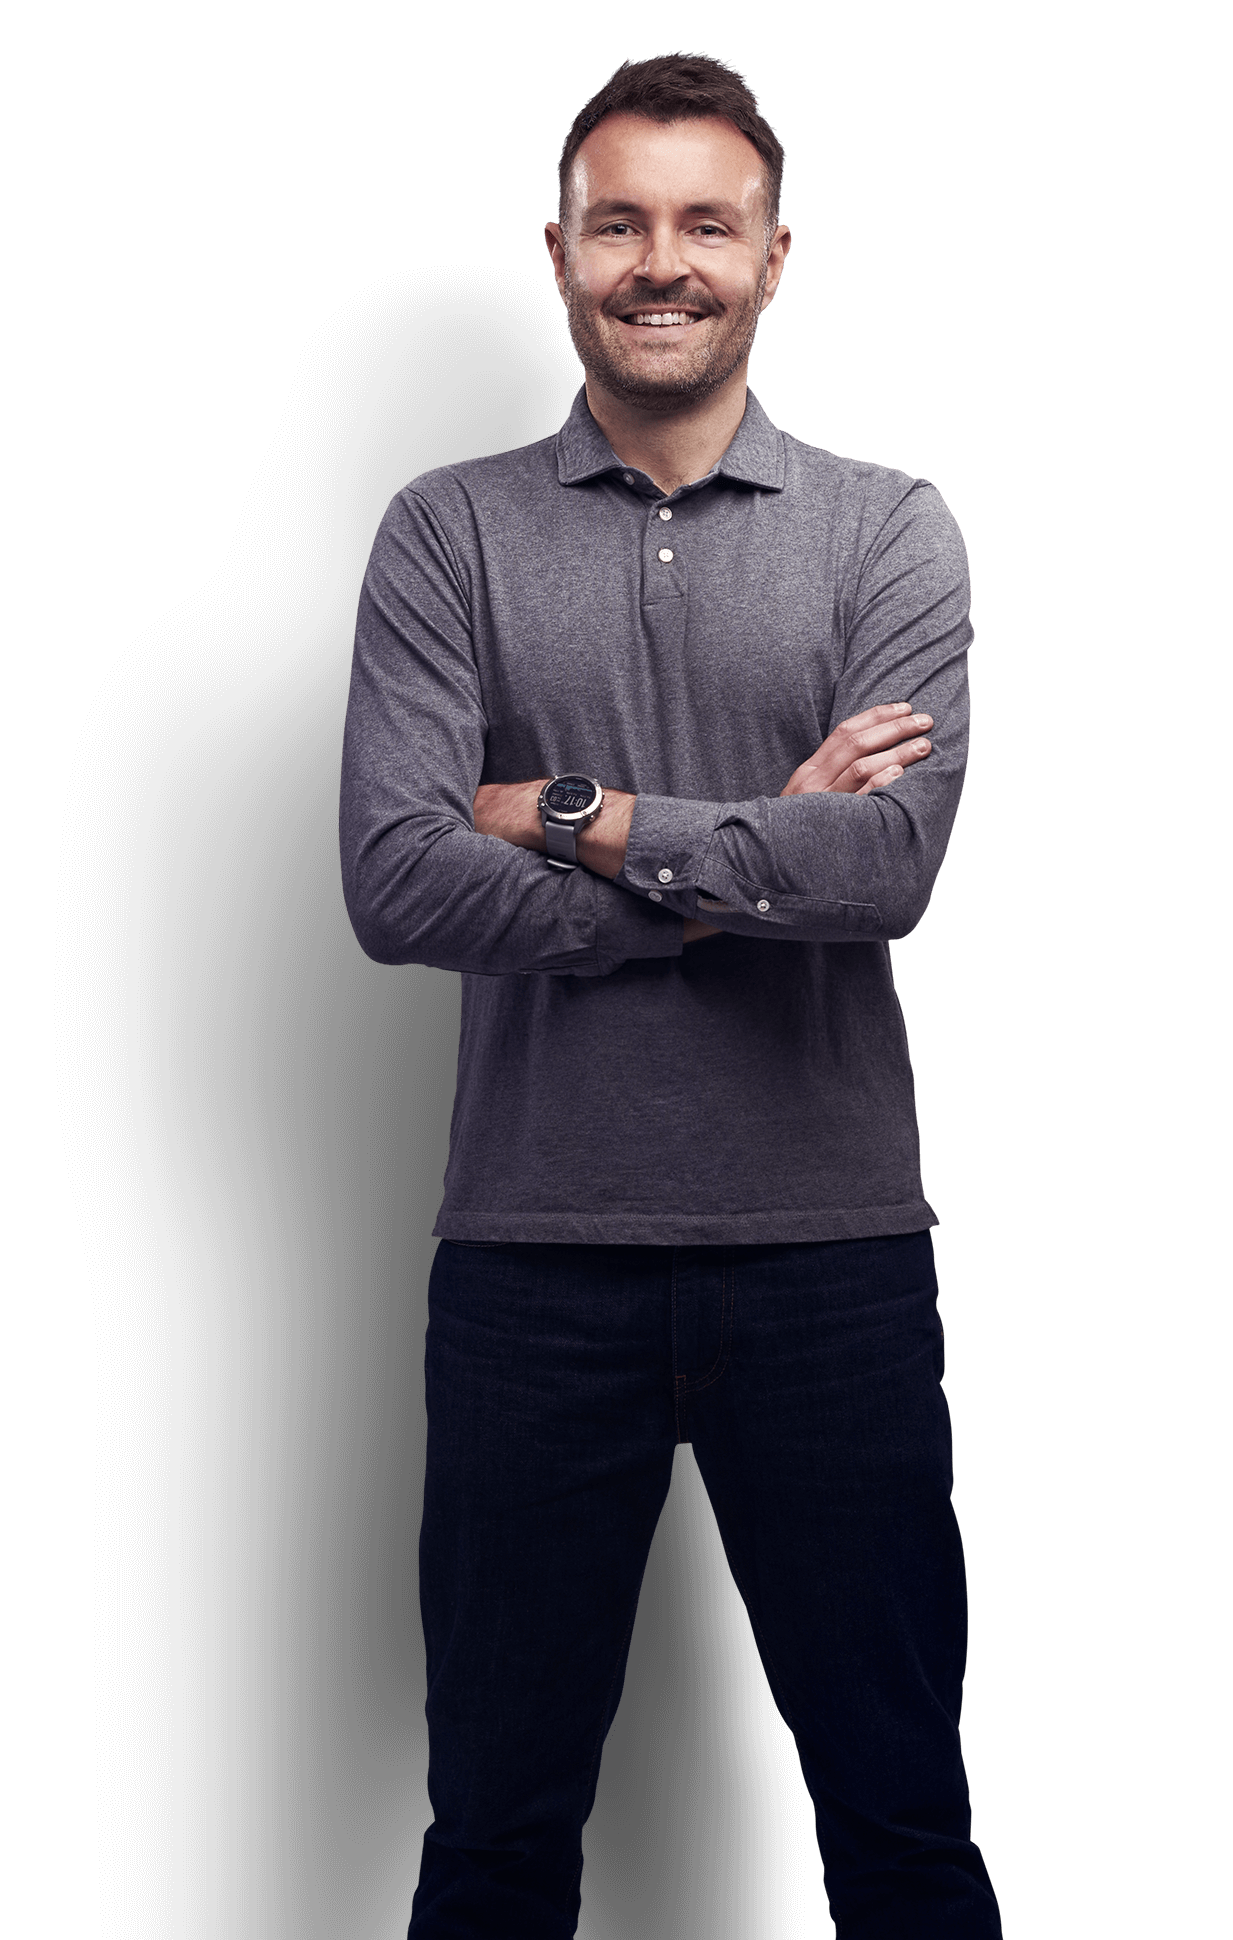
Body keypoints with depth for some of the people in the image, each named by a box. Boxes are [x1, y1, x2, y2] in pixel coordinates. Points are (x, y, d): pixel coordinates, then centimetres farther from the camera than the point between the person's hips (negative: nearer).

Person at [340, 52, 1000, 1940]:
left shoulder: (891, 531, 4)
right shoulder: (448, 532, 4)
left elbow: (892, 864, -12)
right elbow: (396, 885, -10)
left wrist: (575, 820, -9)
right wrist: (758, 860, -10)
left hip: (833, 1240, 0)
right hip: (534, 1241, 0)